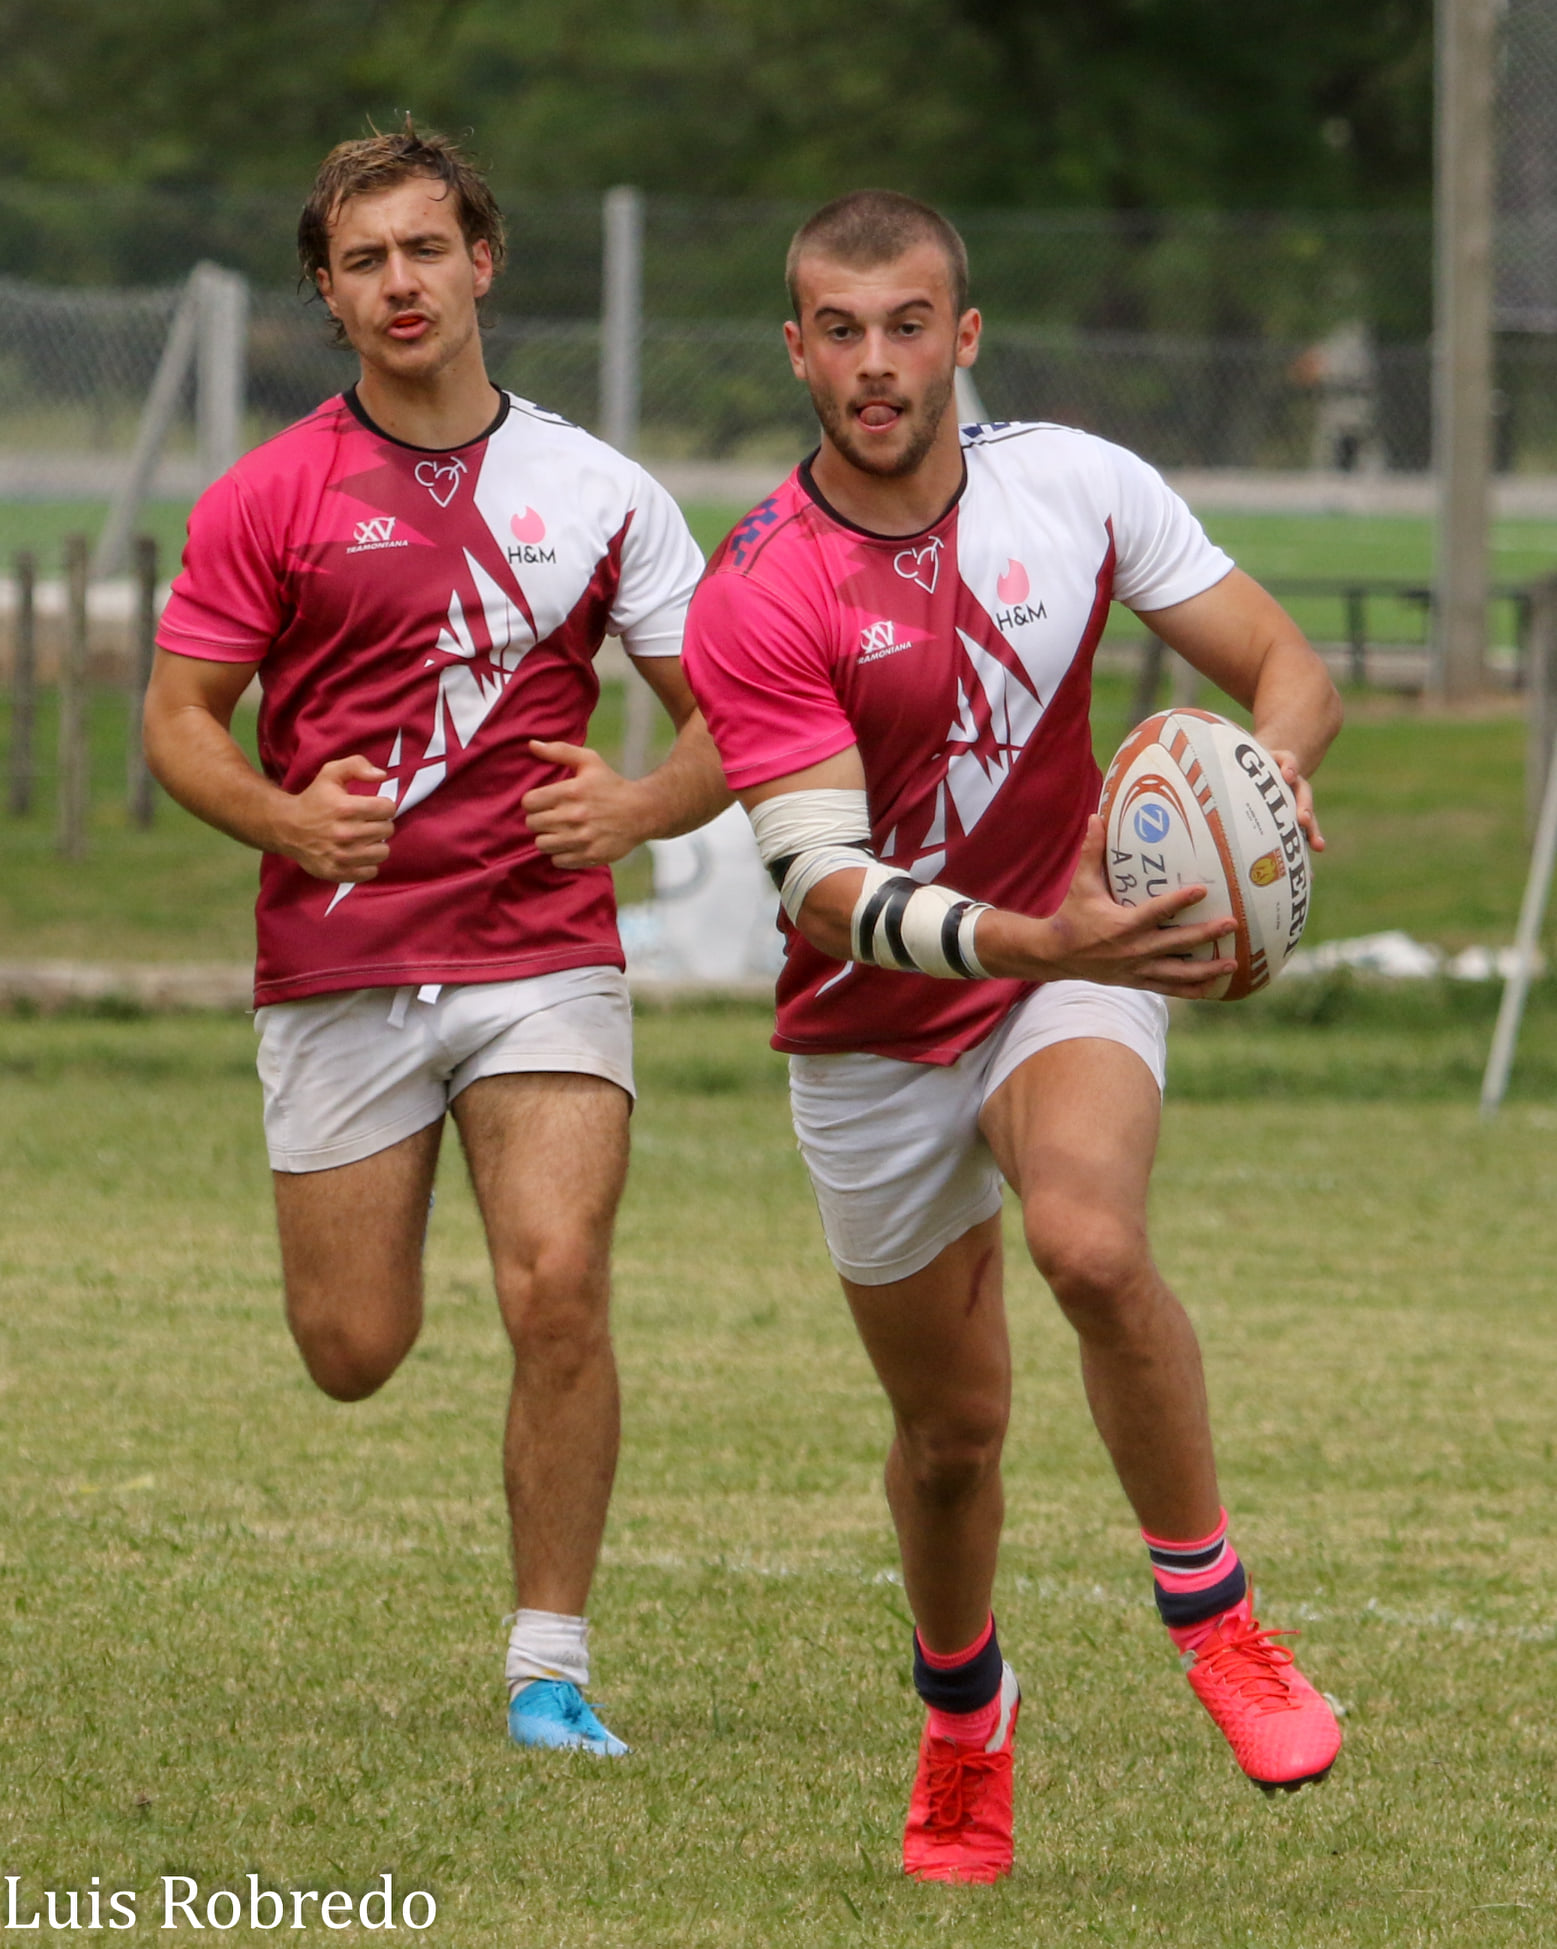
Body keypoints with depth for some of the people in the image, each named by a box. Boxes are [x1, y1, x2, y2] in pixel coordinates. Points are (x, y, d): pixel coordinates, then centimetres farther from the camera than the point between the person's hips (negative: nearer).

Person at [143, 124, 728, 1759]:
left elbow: (727, 721, 9)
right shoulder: (269, 499, 1)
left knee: (557, 1287, -18)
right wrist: (290, 820, -16)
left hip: (545, 960, 0)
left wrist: (637, 808, -12)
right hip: (337, 970, 0)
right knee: (353, 1354, 2)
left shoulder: (596, 492, 5)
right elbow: (179, 719, 3)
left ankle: (550, 1667, -8)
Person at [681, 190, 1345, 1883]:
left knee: (1089, 1240, -32)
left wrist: (1267, 771, -27)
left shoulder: (1076, 487, -10)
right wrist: (1031, 942, -43)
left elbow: (1286, 666, -3)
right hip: (877, 1038, 0)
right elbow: (826, 886, -26)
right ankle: (962, 1718, 39)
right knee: (953, 1427, 9)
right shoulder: (755, 600, -18)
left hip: (1075, 956, 0)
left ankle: (1210, 1614, -15)